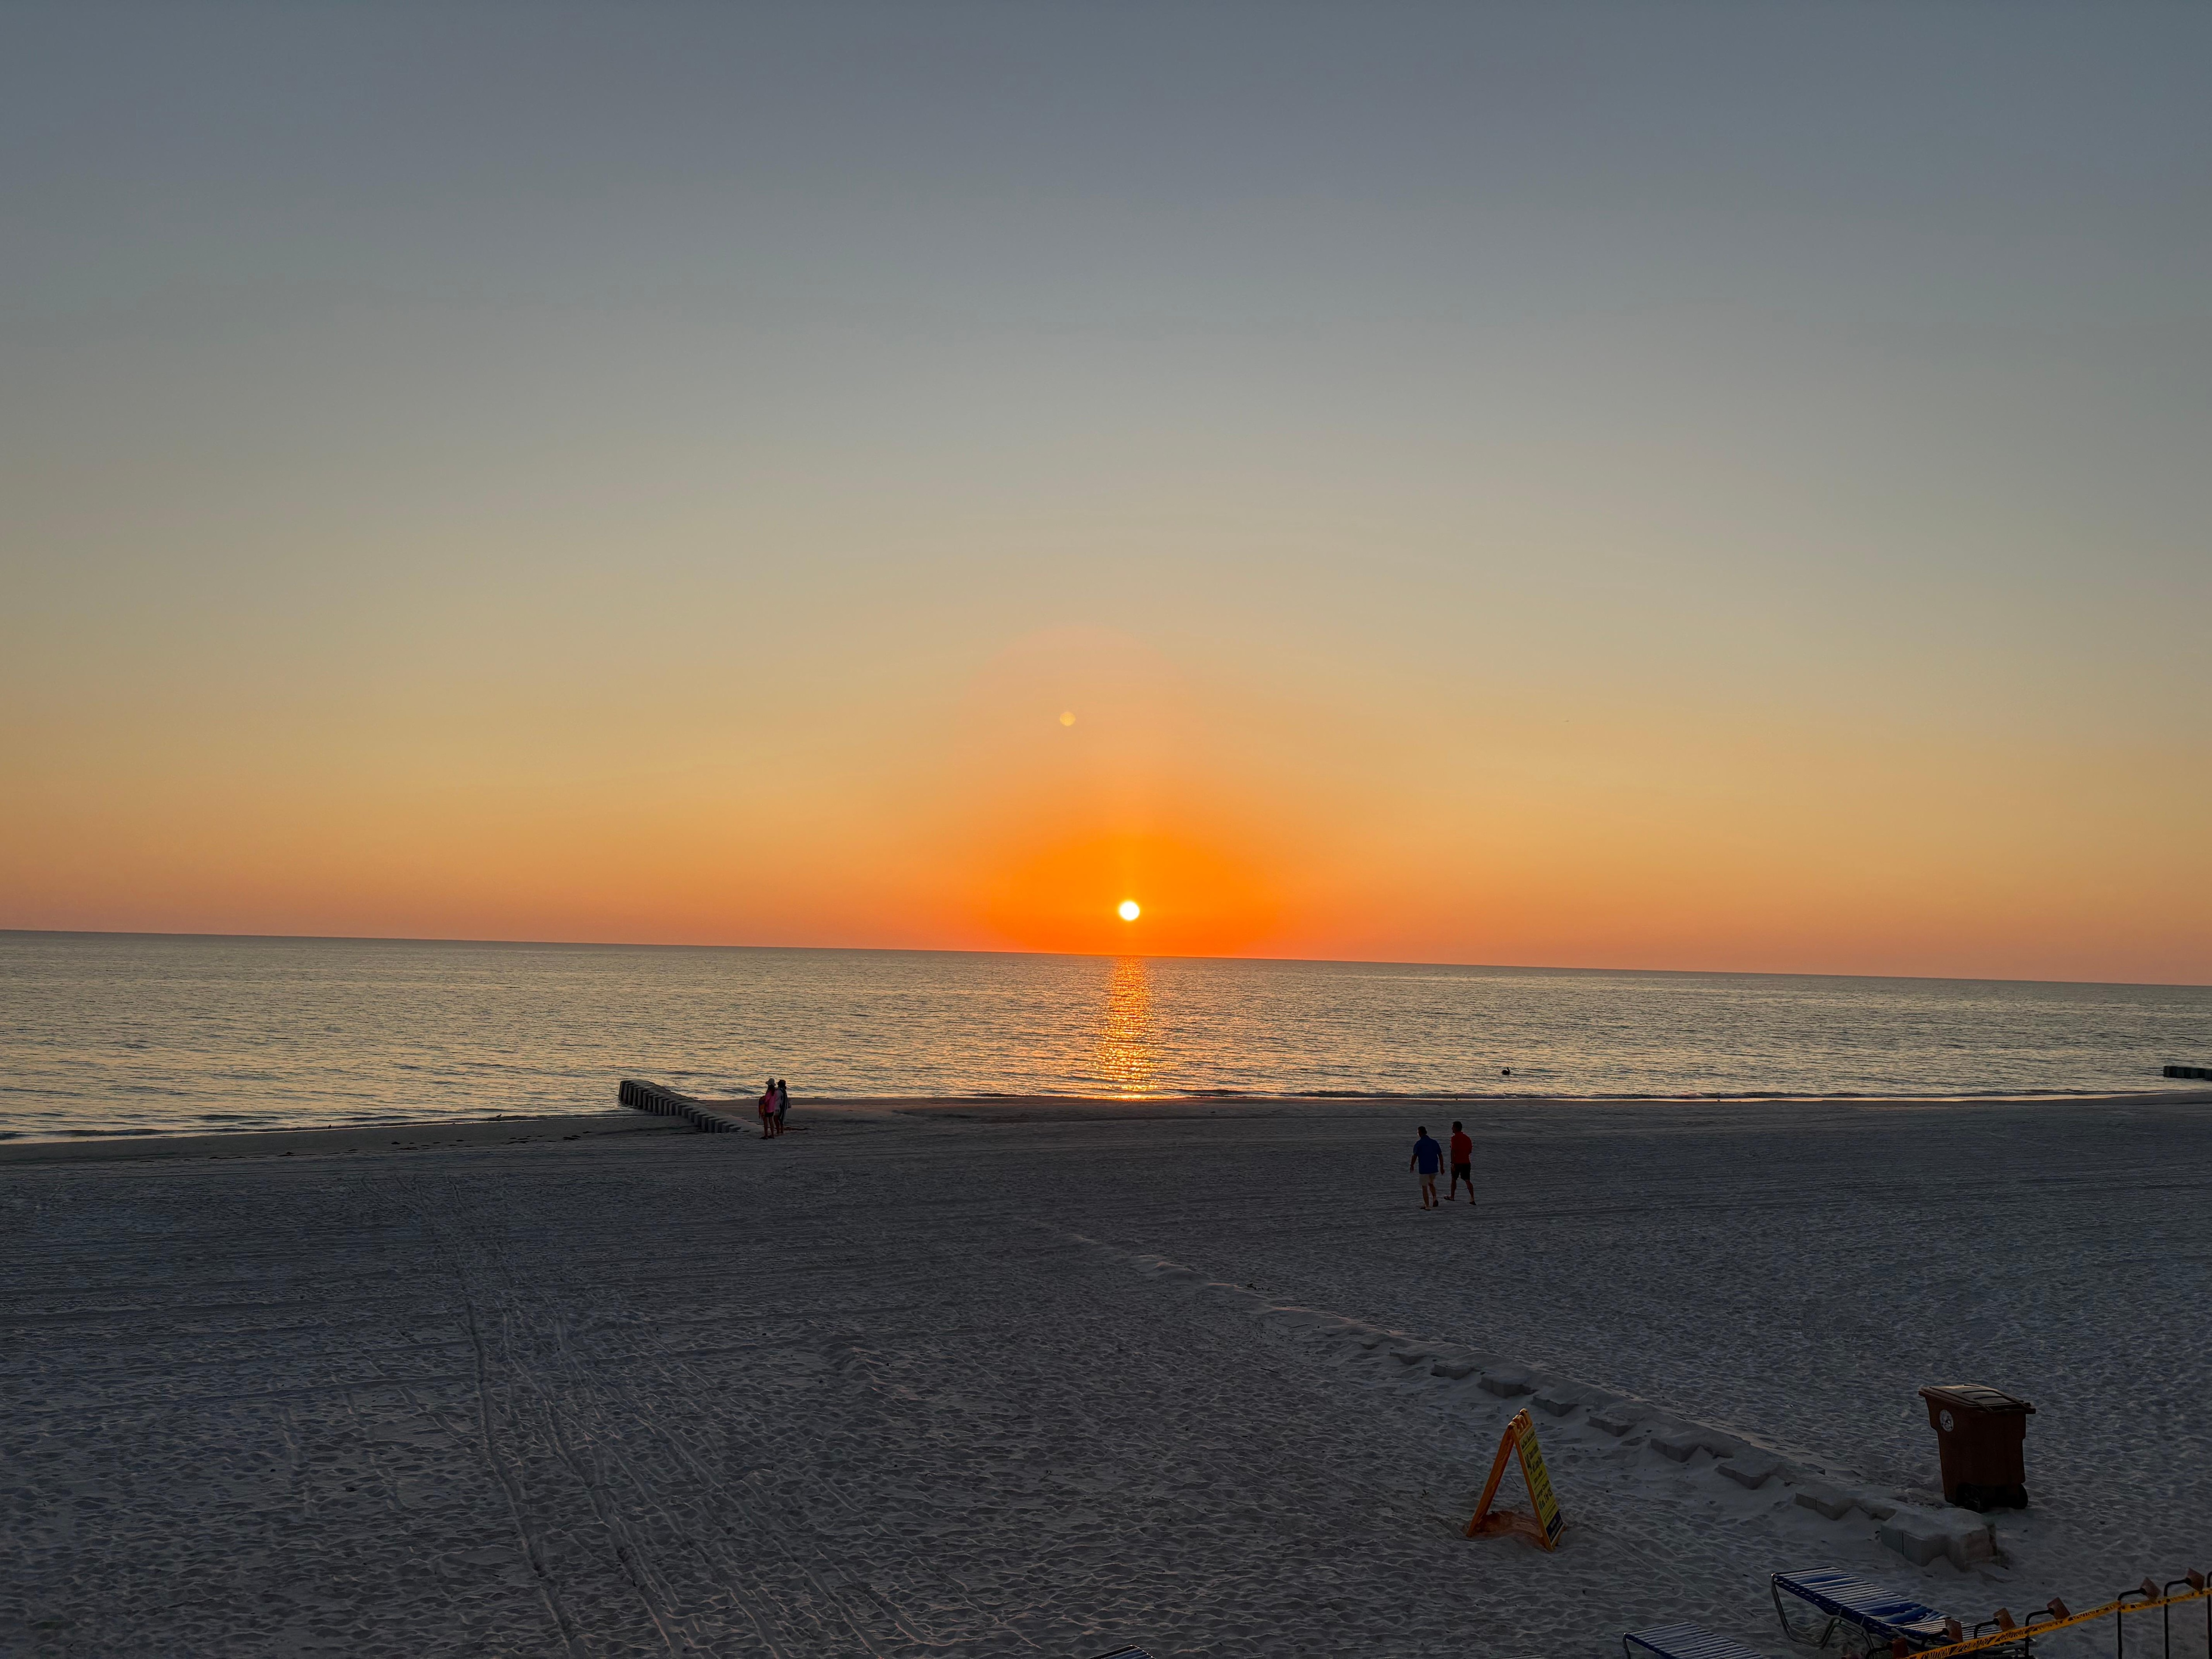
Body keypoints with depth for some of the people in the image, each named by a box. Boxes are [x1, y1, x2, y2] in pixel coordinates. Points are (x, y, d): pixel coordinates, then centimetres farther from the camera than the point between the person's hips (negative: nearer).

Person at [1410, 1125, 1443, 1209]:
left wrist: (1412, 1165, 2)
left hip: (1424, 1169, -4)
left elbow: (1415, 1156, -15)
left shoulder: (1419, 1144, -9)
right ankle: (1435, 1198, 3)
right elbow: (1440, 1156, 6)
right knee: (1431, 1184, 25)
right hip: (1434, 1169, 4)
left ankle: (1427, 1205, 8)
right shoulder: (1434, 1143, 4)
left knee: (1424, 1187, 8)